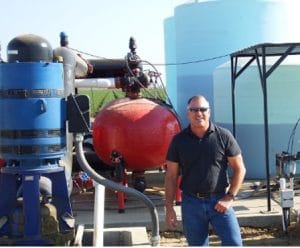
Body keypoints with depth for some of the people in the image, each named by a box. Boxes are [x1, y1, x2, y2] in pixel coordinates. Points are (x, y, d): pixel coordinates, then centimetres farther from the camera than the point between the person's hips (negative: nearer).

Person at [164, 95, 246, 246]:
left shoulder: (223, 136, -4)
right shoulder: (179, 140, 0)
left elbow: (240, 169, 0)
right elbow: (171, 176, 3)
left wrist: (230, 197, -7)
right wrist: (169, 208, 0)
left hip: (219, 201, -1)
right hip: (191, 203, 1)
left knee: (234, 244, -6)